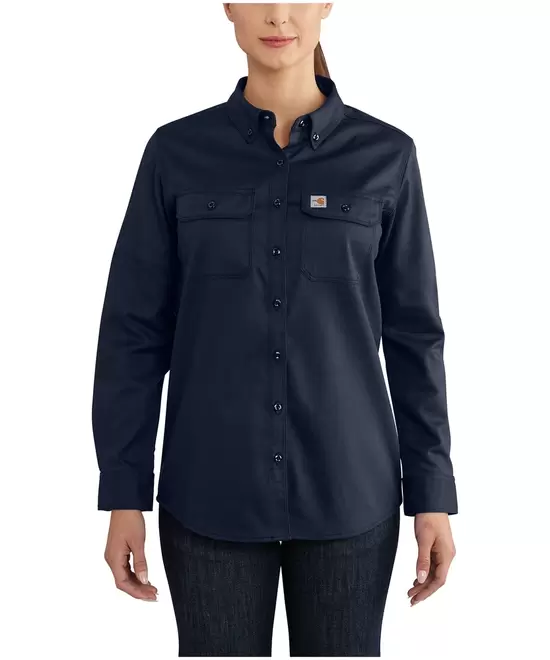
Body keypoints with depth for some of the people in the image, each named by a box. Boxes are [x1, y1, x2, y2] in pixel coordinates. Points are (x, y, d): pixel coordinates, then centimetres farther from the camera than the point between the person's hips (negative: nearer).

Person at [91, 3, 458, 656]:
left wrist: (431, 494, 1)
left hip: (349, 492, 1)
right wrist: (124, 495, -1)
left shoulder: (386, 156, 0)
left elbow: (414, 333, 2)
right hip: (209, 493, 0)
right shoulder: (176, 151, 0)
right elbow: (135, 329, 1)